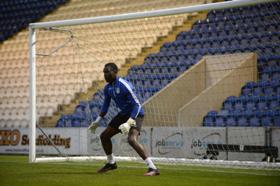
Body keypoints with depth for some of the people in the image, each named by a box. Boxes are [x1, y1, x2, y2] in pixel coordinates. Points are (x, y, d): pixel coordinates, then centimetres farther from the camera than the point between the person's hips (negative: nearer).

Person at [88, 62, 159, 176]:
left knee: (132, 140, -30)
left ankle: (152, 168, -28)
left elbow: (137, 105, -26)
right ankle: (111, 163, 33)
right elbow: (106, 104, 18)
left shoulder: (124, 85, -24)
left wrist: (129, 122, -35)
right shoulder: (107, 88, 2)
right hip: (124, 114, 9)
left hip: (135, 115, -9)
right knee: (104, 136, 12)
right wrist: (98, 121, 15)